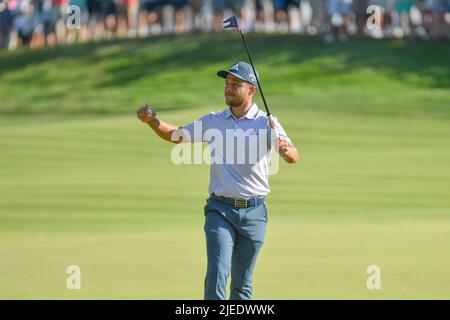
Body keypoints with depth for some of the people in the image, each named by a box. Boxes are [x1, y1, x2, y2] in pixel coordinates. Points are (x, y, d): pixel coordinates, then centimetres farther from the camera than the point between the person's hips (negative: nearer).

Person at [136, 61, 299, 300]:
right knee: (217, 271, -15)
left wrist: (286, 150, -41)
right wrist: (152, 121, -1)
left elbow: (293, 157, -17)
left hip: (253, 211, -1)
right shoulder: (213, 122, 7)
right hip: (220, 210, 1)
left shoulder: (265, 124, -3)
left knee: (242, 282, 7)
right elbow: (175, 135, 18)